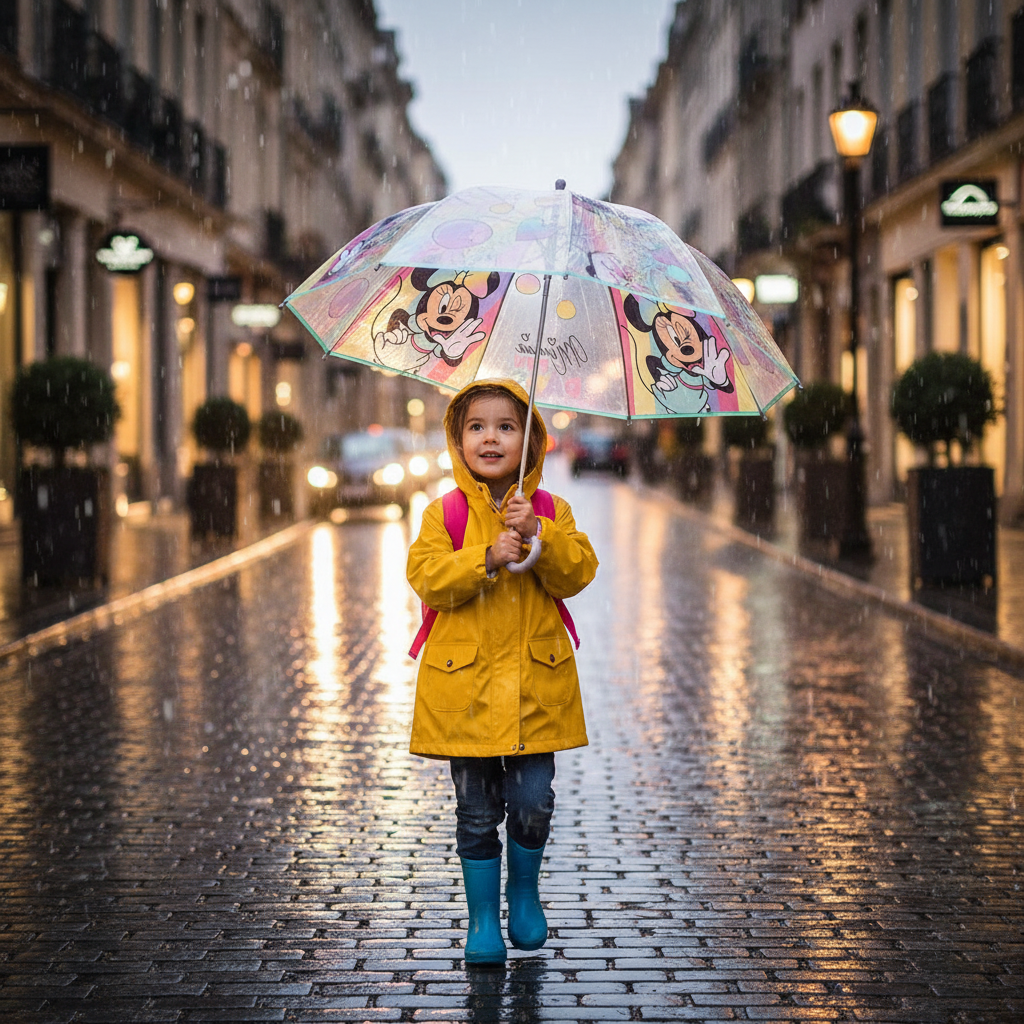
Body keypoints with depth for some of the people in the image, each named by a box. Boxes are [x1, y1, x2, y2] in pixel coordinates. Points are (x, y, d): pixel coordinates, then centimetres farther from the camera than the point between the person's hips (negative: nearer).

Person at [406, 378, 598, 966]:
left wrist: (539, 536, -19)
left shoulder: (552, 512, 6)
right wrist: (486, 558, -21)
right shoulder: (443, 514, 2)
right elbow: (427, 578, -10)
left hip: (535, 681, 1)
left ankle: (524, 892, 24)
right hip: (466, 683, -1)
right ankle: (483, 918, 18)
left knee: (533, 800, -4)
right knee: (477, 810, 4)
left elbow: (578, 574, -5)